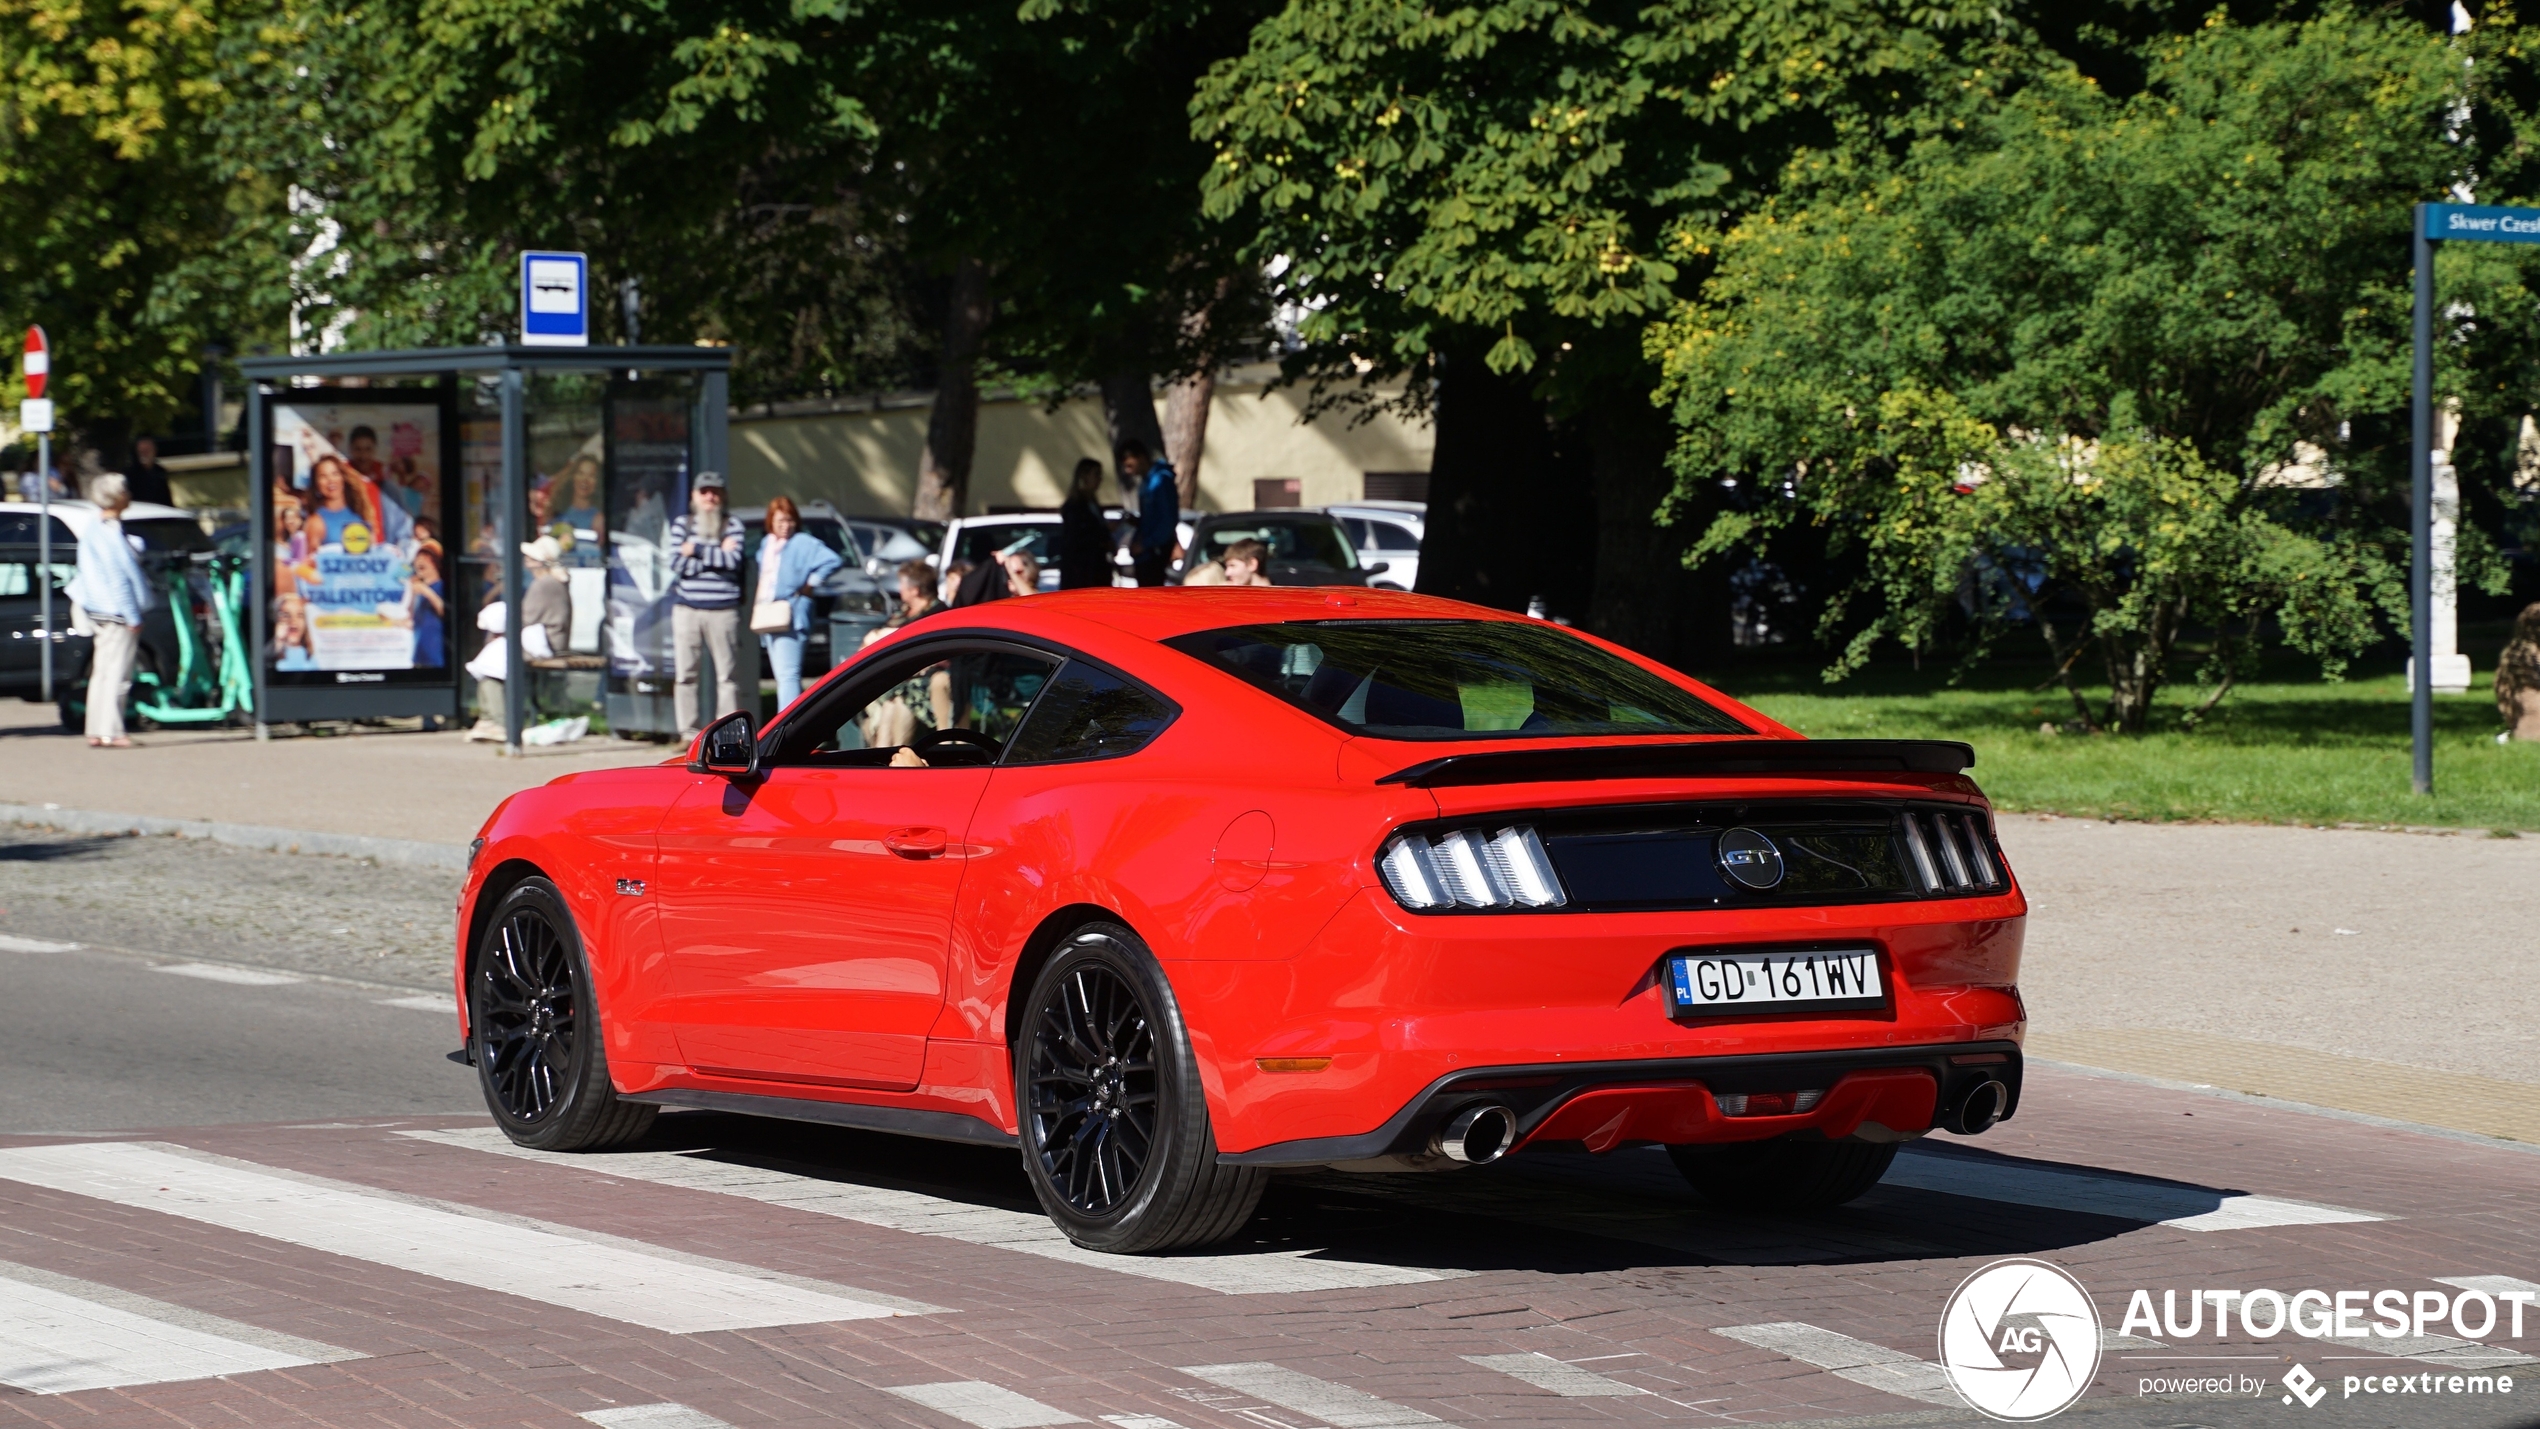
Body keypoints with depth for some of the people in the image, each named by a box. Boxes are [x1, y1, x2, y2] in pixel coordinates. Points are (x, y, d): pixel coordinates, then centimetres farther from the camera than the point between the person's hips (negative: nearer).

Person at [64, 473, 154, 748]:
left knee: (101, 672, 11)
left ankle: (96, 731, 12)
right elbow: (118, 579, -19)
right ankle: (110, 732, -7)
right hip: (118, 612, -9)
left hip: (98, 610, 9)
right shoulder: (111, 534, -18)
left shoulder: (94, 529, 11)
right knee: (116, 673, -6)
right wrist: (133, 617, -16)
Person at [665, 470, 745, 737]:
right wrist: (718, 554, -7)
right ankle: (689, 733, 7)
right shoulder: (681, 525, 10)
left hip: (723, 610, -2)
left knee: (728, 674, -2)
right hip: (686, 608, 2)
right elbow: (678, 564, -4)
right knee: (685, 674, 1)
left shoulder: (732, 525, 6)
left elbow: (734, 561, -10)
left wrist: (698, 550, -7)